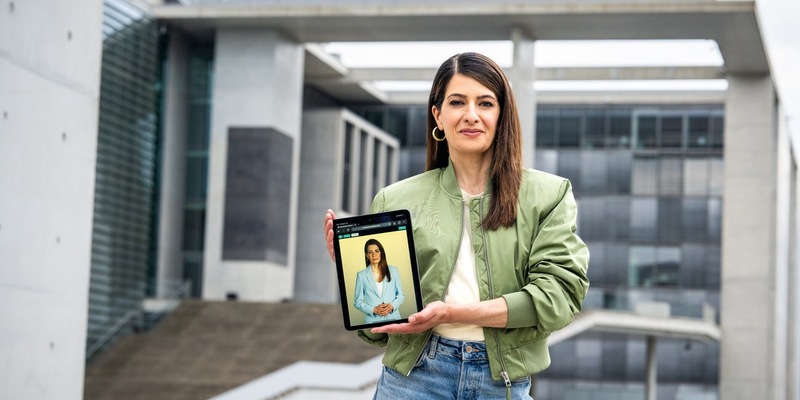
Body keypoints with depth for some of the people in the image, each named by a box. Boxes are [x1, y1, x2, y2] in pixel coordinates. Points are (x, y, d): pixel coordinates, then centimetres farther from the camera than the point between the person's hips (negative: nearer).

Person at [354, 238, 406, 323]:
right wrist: (374, 310, -12)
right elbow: (358, 302, 2)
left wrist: (392, 306, -8)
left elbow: (401, 295, 10)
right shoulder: (361, 275, 1)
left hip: (393, 316, 1)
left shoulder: (393, 271, 6)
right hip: (373, 320, -1)